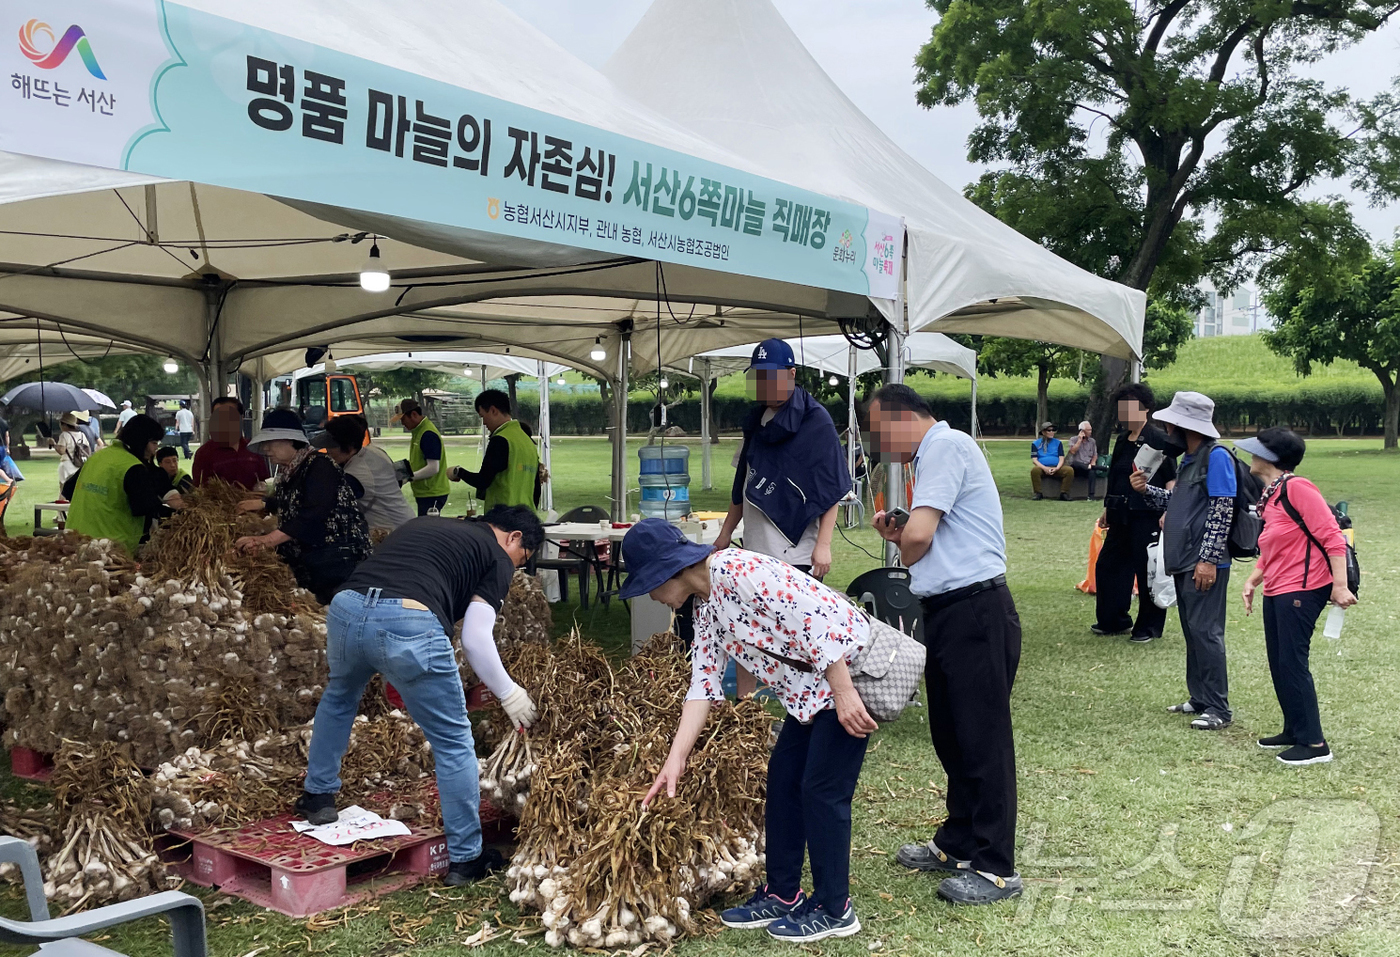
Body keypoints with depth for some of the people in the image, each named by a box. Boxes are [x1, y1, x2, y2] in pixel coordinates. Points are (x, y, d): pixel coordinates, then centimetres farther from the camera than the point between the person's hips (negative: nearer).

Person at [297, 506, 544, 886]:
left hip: (346, 604, 6)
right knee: (453, 743, 12)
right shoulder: (497, 557, 15)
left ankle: (318, 797, 44)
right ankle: (465, 858, 19)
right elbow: (475, 638, 4)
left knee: (339, 697, 38)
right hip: (409, 622, -5)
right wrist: (509, 694, 16)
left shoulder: (421, 525, 34)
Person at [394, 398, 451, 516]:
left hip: (432, 495, -10)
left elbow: (433, 468, -21)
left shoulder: (428, 435, -17)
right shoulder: (418, 432, 13)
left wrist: (410, 476, -16)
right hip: (423, 493, 10)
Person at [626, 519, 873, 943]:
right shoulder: (705, 610, 8)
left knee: (822, 790, -4)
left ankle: (833, 909, 11)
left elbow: (814, 620, -26)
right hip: (810, 690, 10)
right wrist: (675, 760, 3)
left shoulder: (736, 570, -22)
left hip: (851, 671, -10)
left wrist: (845, 694, -26)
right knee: (782, 780, 11)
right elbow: (703, 685, 8)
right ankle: (782, 894, 24)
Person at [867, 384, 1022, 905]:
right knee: (952, 737, 18)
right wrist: (895, 531, 5)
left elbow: (919, 535, -19)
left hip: (976, 612, -10)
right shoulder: (932, 454, 21)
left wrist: (902, 549, 2)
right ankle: (958, 844, 30)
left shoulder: (946, 445, -11)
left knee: (982, 740, -4)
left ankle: (994, 868, 3)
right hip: (947, 611, 10)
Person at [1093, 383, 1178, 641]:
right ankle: (1113, 620, 26)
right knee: (1108, 565, 13)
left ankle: (1149, 626, 14)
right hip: (1122, 517, 9)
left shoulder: (1158, 439, -10)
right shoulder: (1123, 440, 13)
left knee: (1148, 571, 1)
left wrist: (1166, 513, -19)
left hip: (1148, 516, -8)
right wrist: (1107, 509, 21)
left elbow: (1171, 480, -12)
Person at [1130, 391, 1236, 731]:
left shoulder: (1216, 457, -13)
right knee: (1192, 632, 14)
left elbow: (1222, 512, -18)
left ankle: (1218, 708, 1)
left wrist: (1208, 559, -22)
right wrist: (1146, 490, 7)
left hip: (1205, 563, -10)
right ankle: (1199, 699, 23)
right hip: (1183, 561, 10)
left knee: (1206, 632, -6)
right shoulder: (1188, 459, 16)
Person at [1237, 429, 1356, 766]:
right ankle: (1294, 731, 26)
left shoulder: (1296, 488, -16)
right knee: (1278, 663, 14)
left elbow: (1332, 537, -19)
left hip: (1302, 590, -10)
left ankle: (1314, 744, -1)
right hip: (1276, 592, 10)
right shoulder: (1269, 495, 13)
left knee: (1292, 663, -7)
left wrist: (1340, 586, -22)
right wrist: (1253, 579, 12)